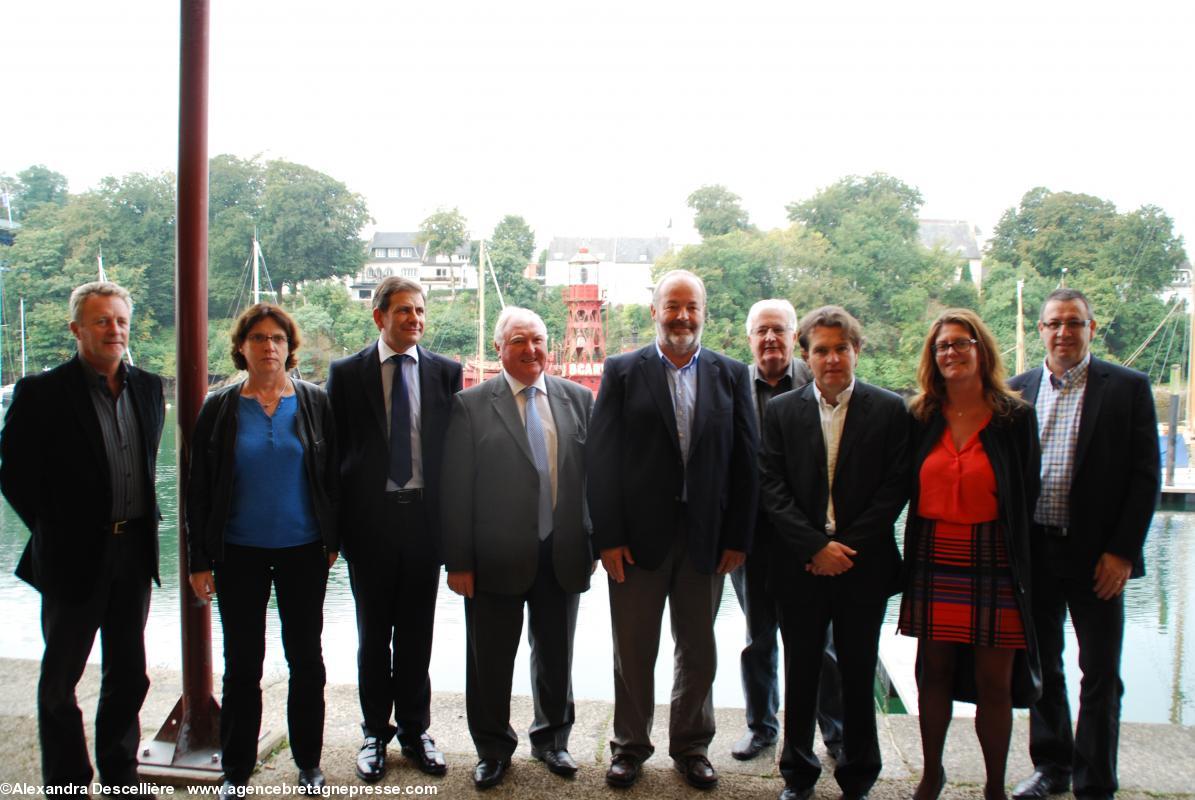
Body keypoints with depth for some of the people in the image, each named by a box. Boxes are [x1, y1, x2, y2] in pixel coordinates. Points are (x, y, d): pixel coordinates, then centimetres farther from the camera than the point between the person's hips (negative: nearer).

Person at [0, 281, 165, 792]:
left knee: (128, 674, 15)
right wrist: (54, 529, -5)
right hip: (75, 555, -4)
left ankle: (121, 774, 32)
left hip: (134, 552, 5)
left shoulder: (147, 387, 5)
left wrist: (146, 517, 8)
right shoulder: (42, 392, -10)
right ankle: (65, 781, 27)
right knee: (60, 677, 11)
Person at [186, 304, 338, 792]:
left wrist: (333, 541, 0)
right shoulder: (220, 408, 1)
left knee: (306, 660, 10)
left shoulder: (315, 403, 0)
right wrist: (199, 560, 0)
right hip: (240, 554, 0)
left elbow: (334, 476, 3)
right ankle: (236, 769, 26)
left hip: (304, 552, 0)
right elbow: (199, 489, 3)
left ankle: (308, 762, 27)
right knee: (242, 665, 9)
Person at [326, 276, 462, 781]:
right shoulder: (346, 373, 0)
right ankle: (375, 733, 27)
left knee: (417, 634, 11)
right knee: (373, 634, 11)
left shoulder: (445, 372, 3)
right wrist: (336, 524, -4)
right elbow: (336, 450, 1)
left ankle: (414, 730, 27)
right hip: (369, 518, -1)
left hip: (425, 518, 1)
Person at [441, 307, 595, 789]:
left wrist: (593, 542, 2)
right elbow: (456, 489, -6)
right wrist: (457, 561, -8)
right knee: (491, 659, 12)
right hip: (496, 558, -2)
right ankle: (493, 749, 33)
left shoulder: (578, 399, 3)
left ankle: (552, 739, 39)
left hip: (563, 555, 2)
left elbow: (594, 473, 5)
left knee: (556, 655, 17)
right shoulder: (471, 405, -5)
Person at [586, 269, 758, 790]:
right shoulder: (623, 371, -1)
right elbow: (600, 458, -5)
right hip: (638, 536, -1)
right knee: (633, 651, 11)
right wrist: (607, 537, -9)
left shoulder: (731, 375, 4)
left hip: (707, 539, 2)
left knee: (699, 651, 15)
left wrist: (738, 538, -2)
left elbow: (745, 460, 3)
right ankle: (630, 746, 31)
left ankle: (691, 747, 34)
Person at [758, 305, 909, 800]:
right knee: (800, 674, 10)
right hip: (799, 567, 1)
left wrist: (846, 547, -11)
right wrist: (816, 546, -11)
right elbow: (771, 489, -2)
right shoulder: (781, 411, 3)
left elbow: (895, 487, -4)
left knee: (859, 676, 10)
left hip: (863, 567, -1)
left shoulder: (889, 410, 0)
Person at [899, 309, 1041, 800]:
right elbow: (906, 488, 8)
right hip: (932, 563, 2)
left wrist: (1013, 553, 0)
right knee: (934, 672, 11)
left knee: (993, 682, 4)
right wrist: (915, 549, 4)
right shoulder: (920, 417, 3)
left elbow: (1025, 497, 1)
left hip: (992, 564, -2)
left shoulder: (1015, 416, -3)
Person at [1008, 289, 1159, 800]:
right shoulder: (1019, 389, 5)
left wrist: (1122, 551, -10)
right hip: (1034, 551, 3)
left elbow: (1145, 474, -5)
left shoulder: (1128, 387, -3)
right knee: (1043, 666, 15)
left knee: (1101, 673, 6)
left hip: (1096, 555, -3)